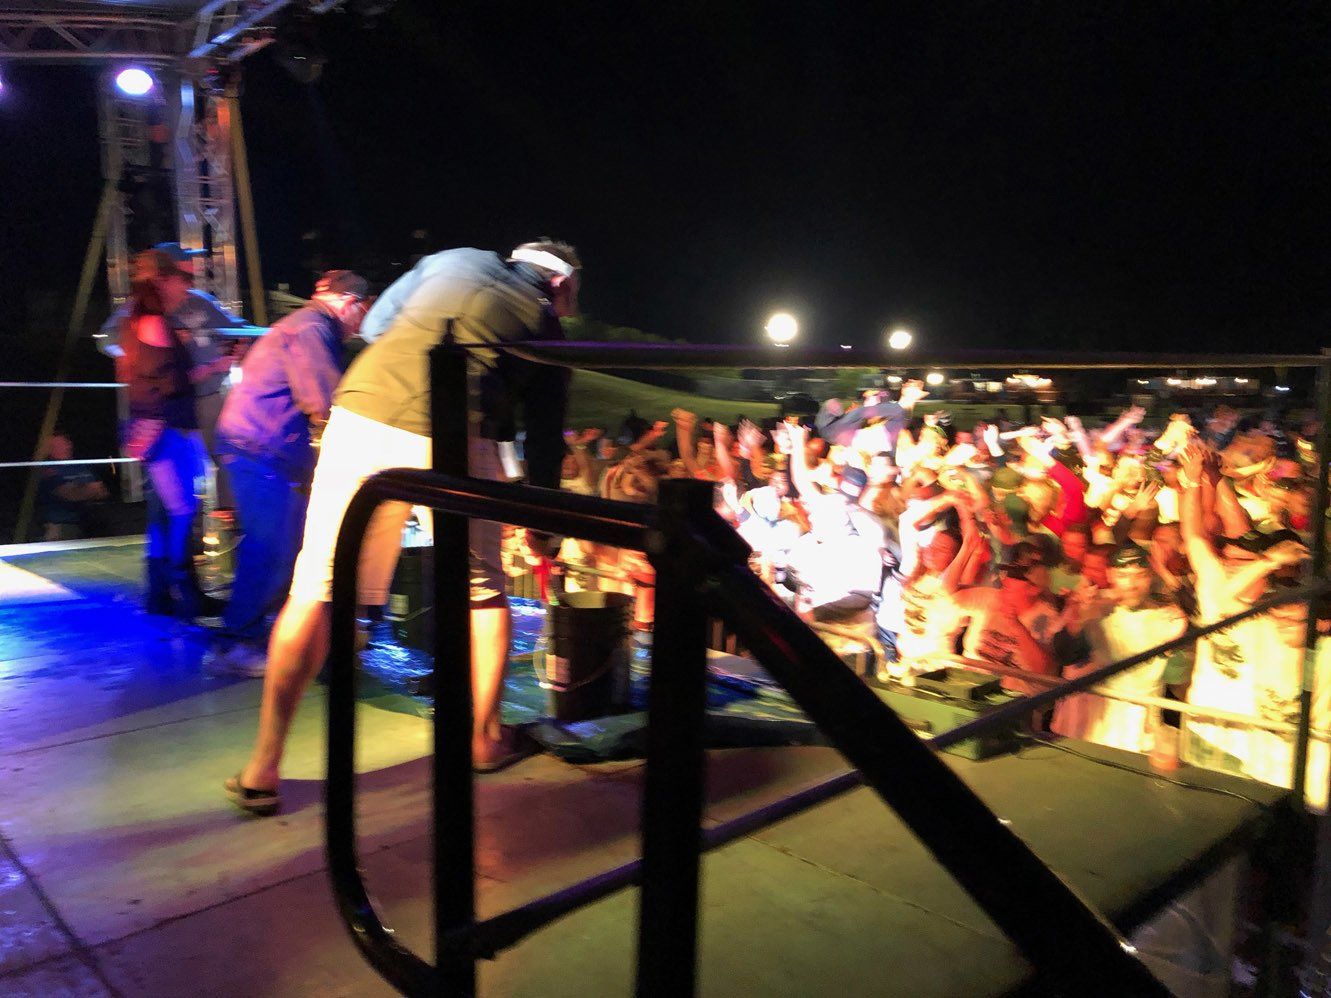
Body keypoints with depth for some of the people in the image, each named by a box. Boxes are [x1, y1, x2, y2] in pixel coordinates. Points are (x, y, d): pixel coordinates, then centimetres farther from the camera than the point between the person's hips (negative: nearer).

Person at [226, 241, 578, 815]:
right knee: (483, 589, 20)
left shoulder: (456, 259, 25)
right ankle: (485, 738, 30)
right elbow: (545, 436, 20)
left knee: (318, 589, 7)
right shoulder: (545, 325, 19)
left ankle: (263, 769, 11)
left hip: (363, 415, 2)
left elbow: (373, 325, 25)